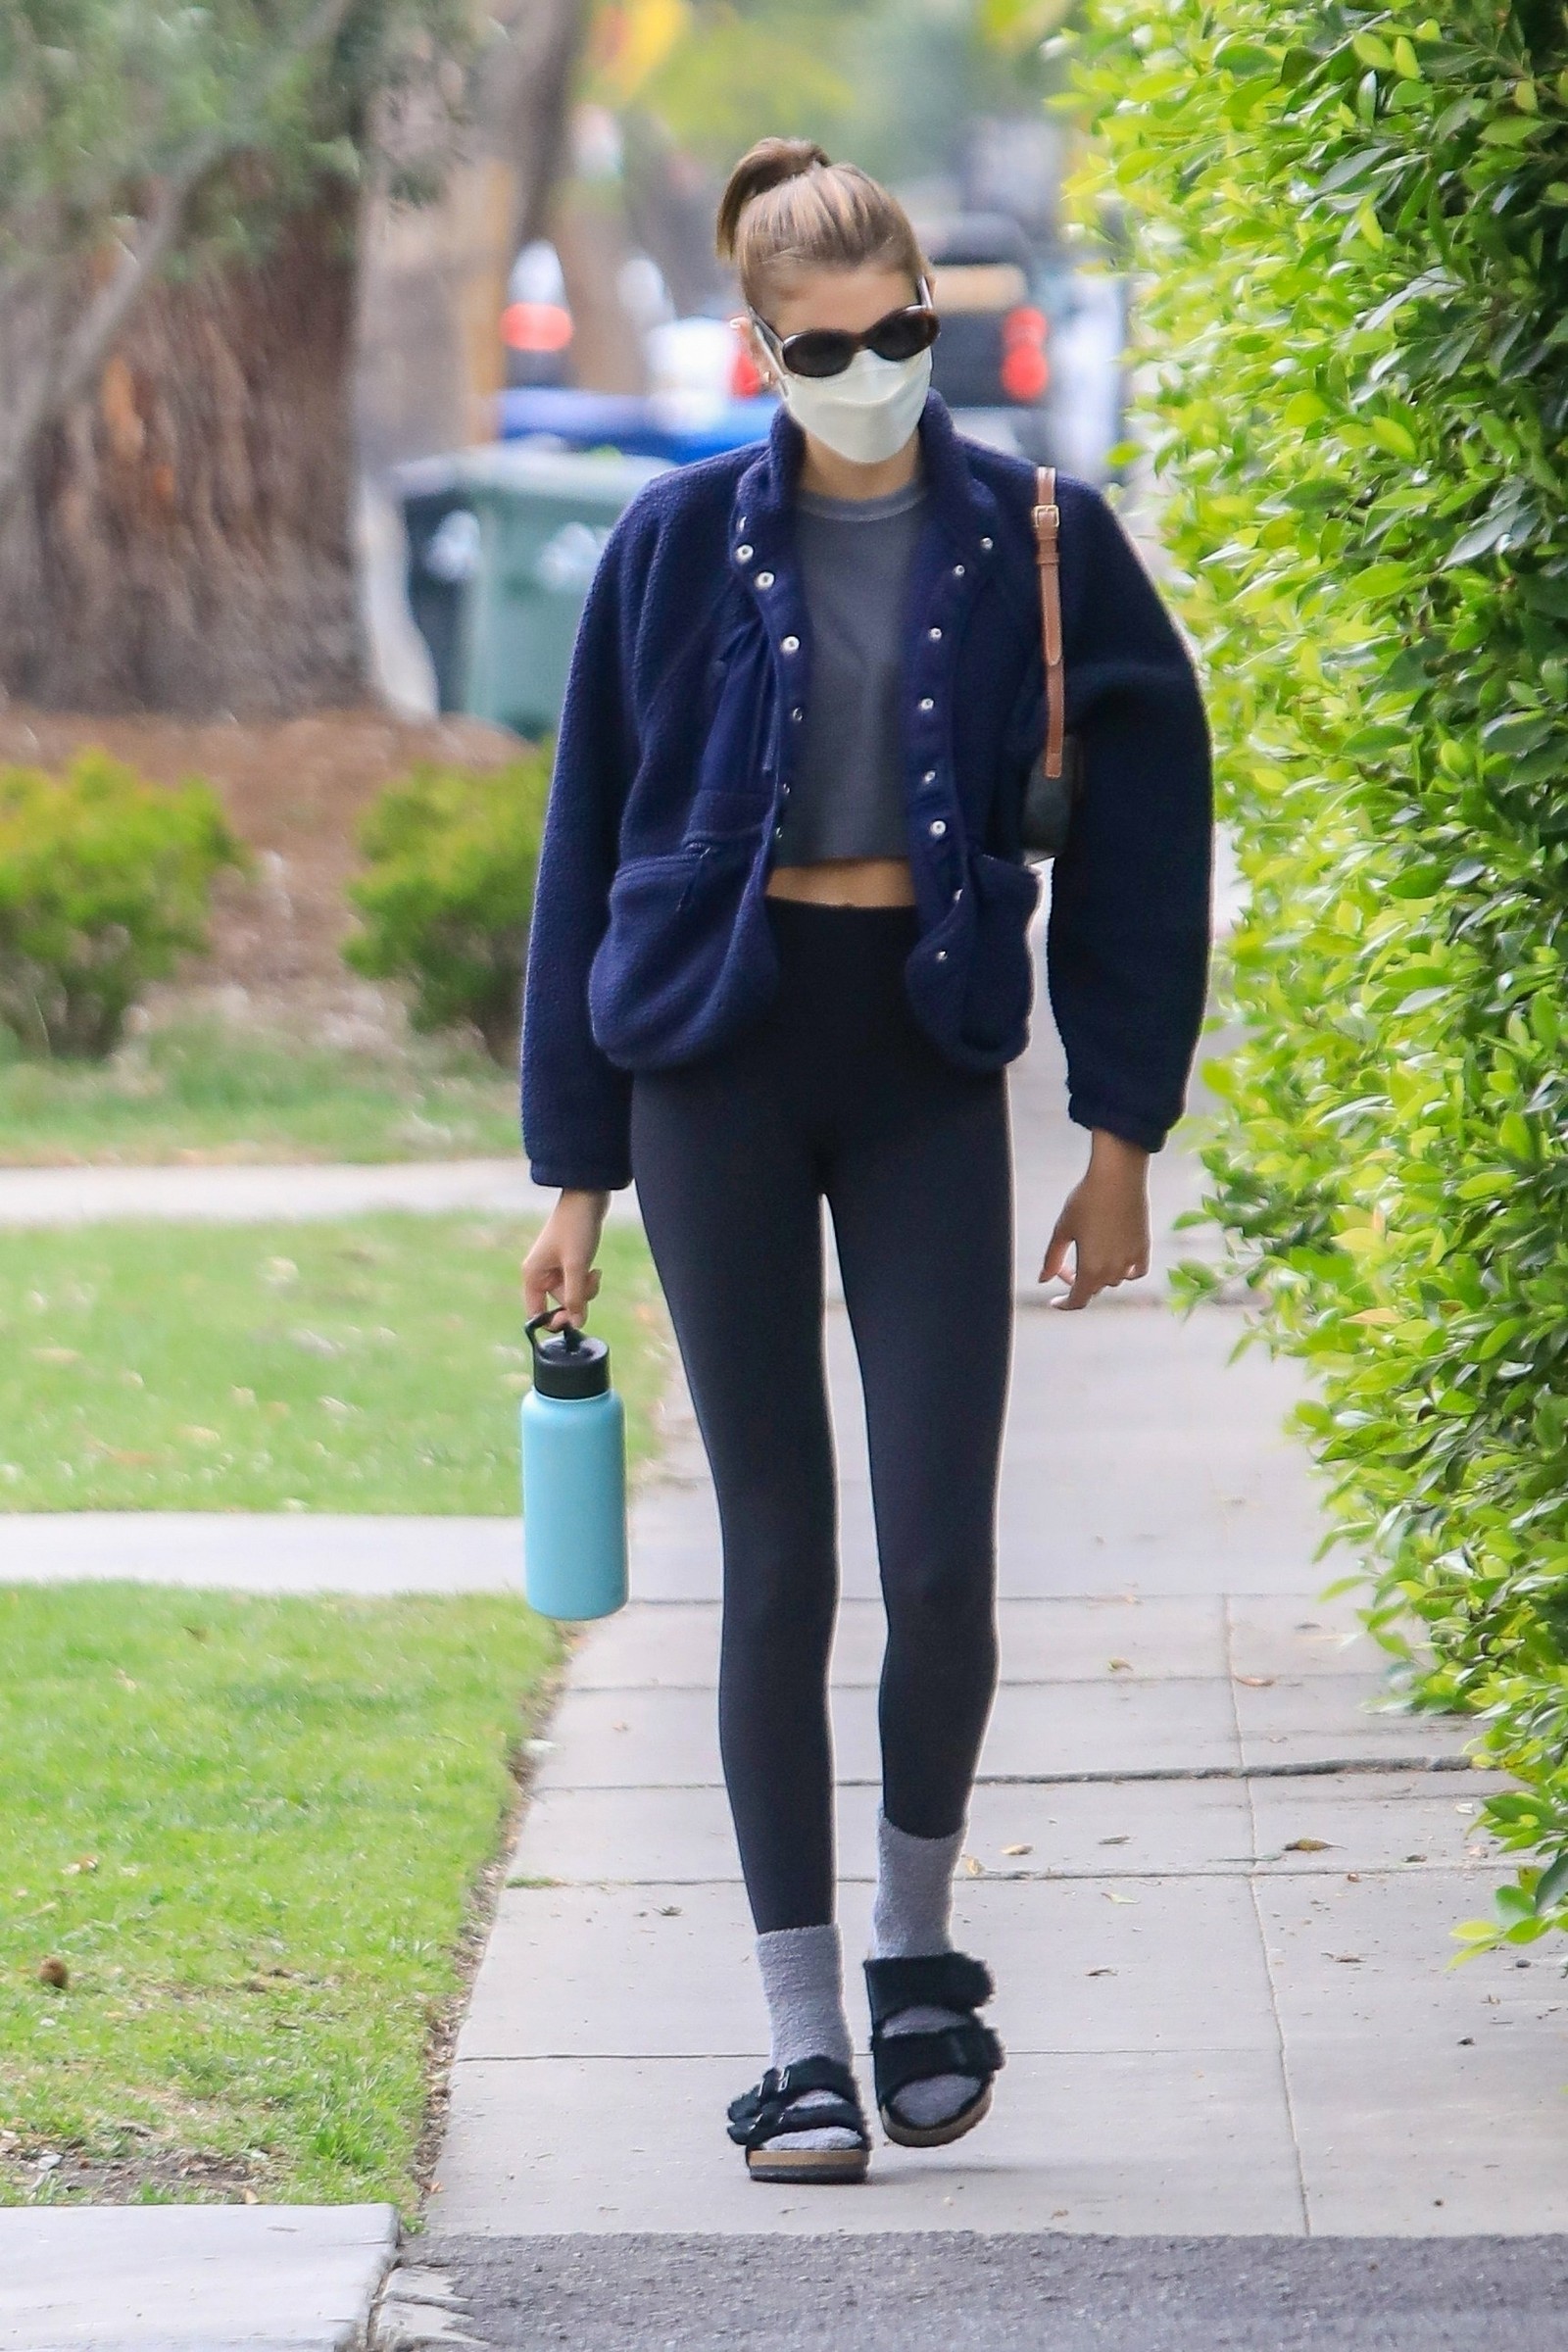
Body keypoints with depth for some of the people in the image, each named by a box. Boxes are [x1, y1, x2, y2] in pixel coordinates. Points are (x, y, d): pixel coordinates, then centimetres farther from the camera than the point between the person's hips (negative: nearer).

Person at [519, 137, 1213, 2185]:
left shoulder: (1037, 544, 1)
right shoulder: (683, 542, 1)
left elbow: (1140, 839, 5)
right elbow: (592, 845, 6)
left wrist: (1123, 1132, 0)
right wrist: (575, 1170, 4)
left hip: (930, 1057, 0)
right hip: (718, 1047, 0)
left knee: (942, 1555, -7)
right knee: (778, 1552, 0)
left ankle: (917, 1946, 19)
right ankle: (803, 2038, 5)